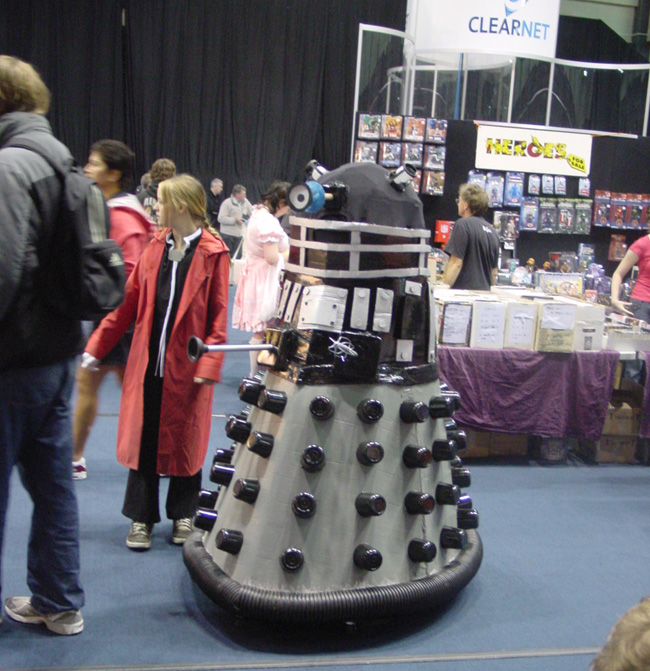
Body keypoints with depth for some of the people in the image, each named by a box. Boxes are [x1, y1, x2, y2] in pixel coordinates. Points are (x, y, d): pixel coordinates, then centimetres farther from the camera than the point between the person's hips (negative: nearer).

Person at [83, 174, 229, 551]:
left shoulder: (213, 253, -7)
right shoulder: (155, 248, 7)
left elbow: (218, 316, -8)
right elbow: (129, 302, 9)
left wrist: (209, 364, -15)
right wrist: (97, 346, 8)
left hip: (186, 366, -4)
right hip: (148, 363, 4)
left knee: (185, 442, 9)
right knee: (143, 440, 8)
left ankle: (183, 516, 27)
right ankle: (142, 519, 22)